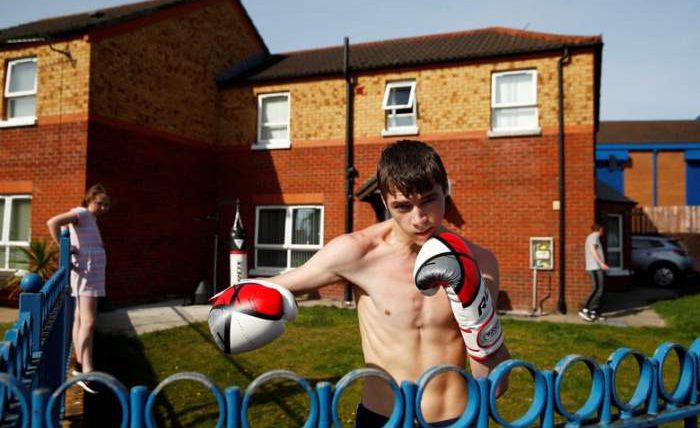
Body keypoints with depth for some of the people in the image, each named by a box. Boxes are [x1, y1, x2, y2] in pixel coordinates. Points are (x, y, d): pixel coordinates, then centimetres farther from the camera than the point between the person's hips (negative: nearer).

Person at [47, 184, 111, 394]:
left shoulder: (90, 219, 18)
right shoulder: (82, 213, -10)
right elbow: (53, 222, -25)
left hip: (92, 274, 10)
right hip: (86, 274, -10)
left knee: (80, 319, 13)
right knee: (89, 322, -16)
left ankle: (80, 366, 20)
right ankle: (87, 372, -18)